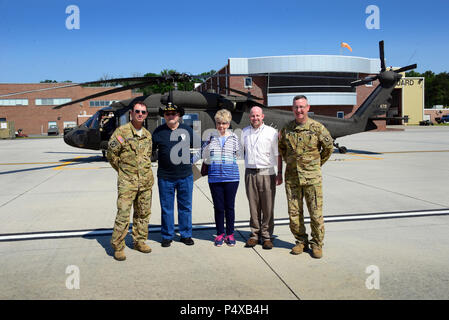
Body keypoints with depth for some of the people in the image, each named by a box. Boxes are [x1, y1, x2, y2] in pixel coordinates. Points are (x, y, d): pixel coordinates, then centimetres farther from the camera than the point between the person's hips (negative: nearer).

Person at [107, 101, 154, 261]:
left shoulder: (147, 134, 12)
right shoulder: (122, 131, -7)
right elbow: (111, 153, -5)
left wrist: (145, 172, 14)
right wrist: (122, 170, 2)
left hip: (146, 181, 6)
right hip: (127, 182, -6)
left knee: (143, 213, 12)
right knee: (123, 215, -6)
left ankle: (140, 241, 26)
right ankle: (118, 247, 6)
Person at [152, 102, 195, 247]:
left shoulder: (187, 130, 6)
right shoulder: (159, 131, 0)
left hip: (185, 176, 2)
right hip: (165, 177, -1)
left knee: (185, 207, 10)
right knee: (166, 208, 7)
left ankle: (186, 235, 23)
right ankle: (167, 236, 21)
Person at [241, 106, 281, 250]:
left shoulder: (271, 132, 1)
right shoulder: (245, 132, 11)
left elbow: (277, 155, 2)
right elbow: (242, 150, 23)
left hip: (267, 173, -3)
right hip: (250, 173, 3)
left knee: (268, 207, 0)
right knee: (253, 206, 6)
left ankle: (267, 236, 9)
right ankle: (255, 234, 15)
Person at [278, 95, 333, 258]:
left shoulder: (317, 127, -3)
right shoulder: (286, 129, 5)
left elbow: (329, 147, 10)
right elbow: (281, 148, 23)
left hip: (312, 177, -3)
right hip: (292, 177, 3)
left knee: (316, 213, 0)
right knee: (294, 213, 7)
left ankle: (317, 244, 17)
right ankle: (301, 241, 24)